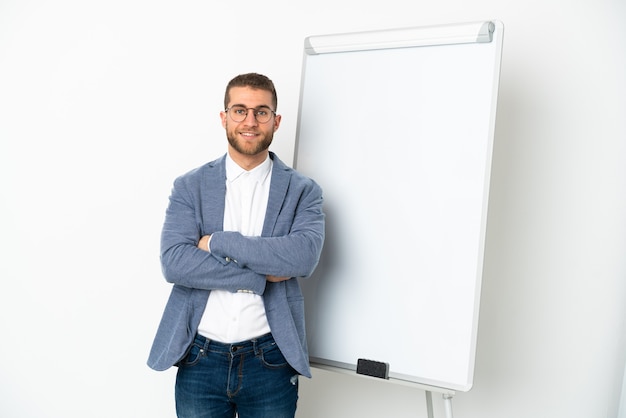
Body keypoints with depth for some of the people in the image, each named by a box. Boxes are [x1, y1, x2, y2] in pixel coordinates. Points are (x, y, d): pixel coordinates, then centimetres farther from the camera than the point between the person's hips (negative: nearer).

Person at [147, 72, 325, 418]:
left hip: (271, 362, 0)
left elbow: (304, 256, -18)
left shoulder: (302, 191, -1)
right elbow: (173, 262, -11)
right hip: (200, 359, 1)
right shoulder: (190, 186, 1)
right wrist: (261, 277, -15)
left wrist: (217, 242, -16)